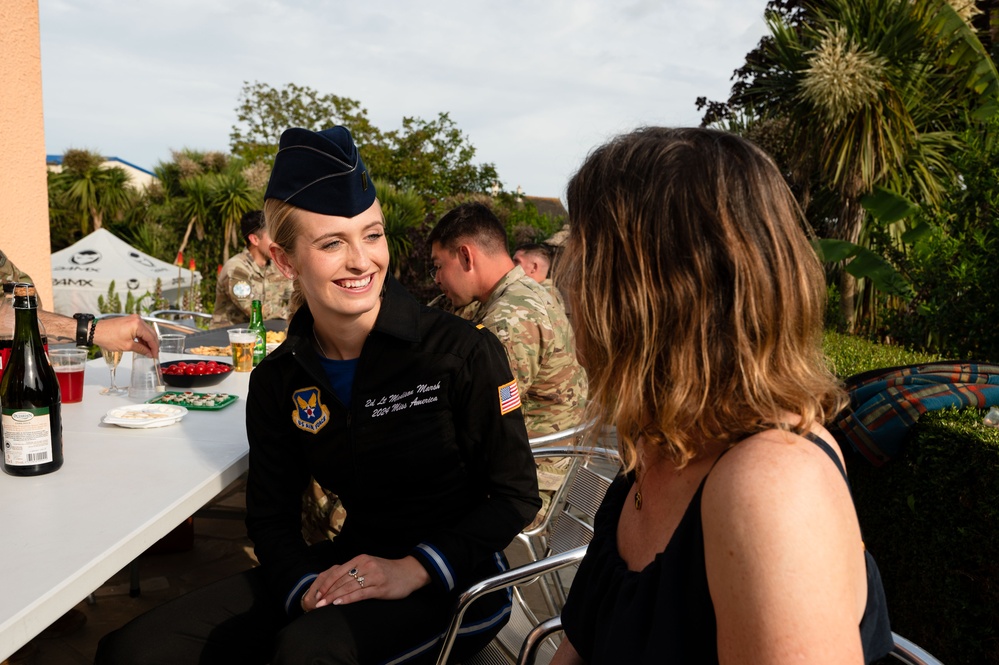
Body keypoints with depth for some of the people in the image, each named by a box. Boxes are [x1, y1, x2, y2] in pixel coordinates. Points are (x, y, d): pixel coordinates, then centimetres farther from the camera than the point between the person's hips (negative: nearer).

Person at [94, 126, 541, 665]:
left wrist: (413, 570, -20)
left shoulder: (463, 351, -13)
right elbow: (271, 518, 6)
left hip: (455, 578, -4)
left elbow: (516, 495, -9)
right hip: (350, 566, 5)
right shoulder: (277, 382, 1)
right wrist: (305, 585, -15)